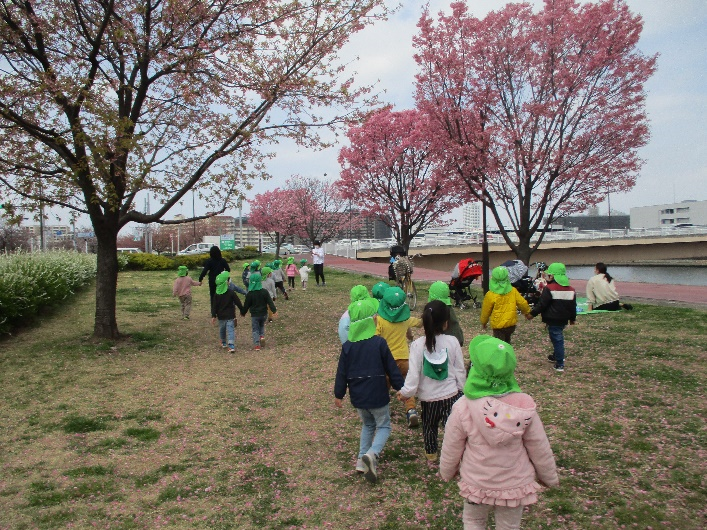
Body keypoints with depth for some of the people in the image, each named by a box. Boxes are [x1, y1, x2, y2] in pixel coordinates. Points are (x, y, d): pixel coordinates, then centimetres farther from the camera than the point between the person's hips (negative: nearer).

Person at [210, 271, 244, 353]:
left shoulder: (216, 294, -3)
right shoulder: (231, 293, -11)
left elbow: (214, 306, -1)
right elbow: (238, 303, -6)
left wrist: (213, 316, 3)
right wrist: (242, 311, 7)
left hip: (221, 316, 3)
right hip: (230, 316, -3)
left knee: (222, 330, 22)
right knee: (231, 330, -6)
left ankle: (223, 343, 38)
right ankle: (231, 346, -19)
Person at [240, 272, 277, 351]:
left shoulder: (250, 294, -12)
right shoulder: (264, 292, -9)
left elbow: (246, 305, -3)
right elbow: (270, 302, -9)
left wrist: (243, 312, 12)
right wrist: (274, 311, -6)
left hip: (254, 315, -2)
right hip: (263, 314, 2)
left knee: (255, 329, 7)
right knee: (262, 325, 28)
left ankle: (257, 345, 0)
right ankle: (262, 335, 6)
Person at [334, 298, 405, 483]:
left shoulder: (347, 346, -5)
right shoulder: (379, 343, -14)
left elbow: (341, 373, 1)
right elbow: (392, 369, -8)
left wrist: (338, 394, 13)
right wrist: (402, 388, 4)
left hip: (358, 397, 4)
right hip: (378, 395, -4)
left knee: (367, 425, 25)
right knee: (383, 426, 12)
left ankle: (362, 459, 19)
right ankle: (371, 454, -14)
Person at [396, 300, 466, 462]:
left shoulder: (418, 345, -15)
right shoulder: (453, 342, -11)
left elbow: (414, 373, -14)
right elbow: (460, 370, -3)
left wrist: (405, 392, -1)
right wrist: (461, 388, 13)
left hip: (428, 397, 1)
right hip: (451, 394, -1)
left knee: (429, 426, 23)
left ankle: (431, 453, 43)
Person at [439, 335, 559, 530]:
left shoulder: (463, 407, -24)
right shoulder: (524, 405, -21)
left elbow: (451, 448, -11)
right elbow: (540, 448, -8)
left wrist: (446, 472, 10)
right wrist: (549, 476, 11)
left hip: (477, 482, -1)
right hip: (515, 483, 1)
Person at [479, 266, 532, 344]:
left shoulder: (490, 295, -16)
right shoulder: (513, 291, -6)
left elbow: (486, 311, -6)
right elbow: (523, 303, 1)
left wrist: (483, 322, 11)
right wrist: (528, 312, 21)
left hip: (498, 325, -4)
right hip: (511, 324, 4)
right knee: (506, 343, 25)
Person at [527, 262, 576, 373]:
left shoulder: (549, 289, -15)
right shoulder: (571, 289, 8)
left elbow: (541, 304, -15)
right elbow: (573, 306, 15)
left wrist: (532, 313, -6)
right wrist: (572, 318, 26)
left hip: (553, 320, -7)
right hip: (563, 319, 7)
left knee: (557, 339, -3)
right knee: (558, 338, 23)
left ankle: (560, 364, -1)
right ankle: (556, 356, 39)